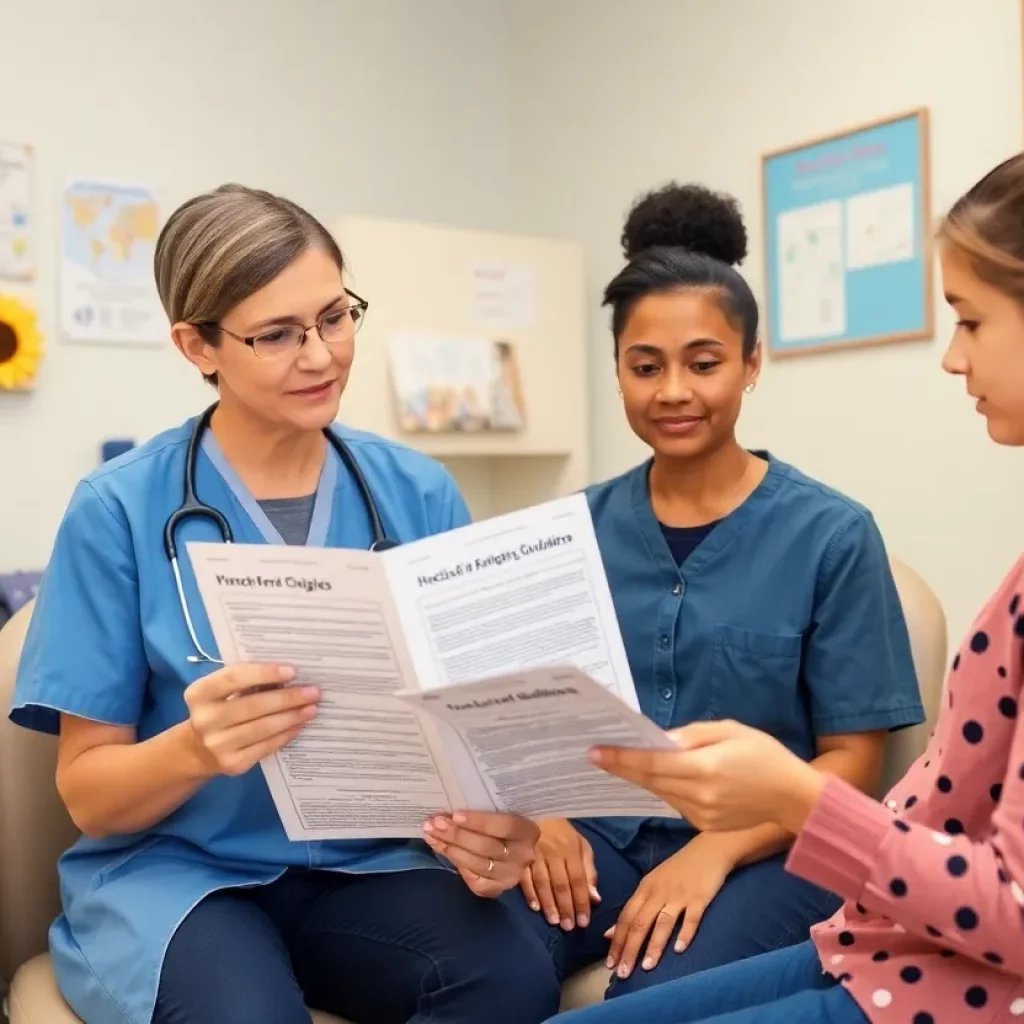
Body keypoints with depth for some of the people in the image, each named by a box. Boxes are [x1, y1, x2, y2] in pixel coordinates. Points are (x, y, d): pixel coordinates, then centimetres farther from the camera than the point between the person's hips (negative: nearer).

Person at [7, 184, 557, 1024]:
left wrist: (487, 823, -21)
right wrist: (195, 748, -27)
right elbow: (88, 789, -5)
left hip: (366, 860, 3)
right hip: (175, 868, -2)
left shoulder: (420, 493, -1)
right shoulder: (120, 508, -8)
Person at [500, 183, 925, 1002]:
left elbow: (853, 760, -3)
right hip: (598, 834, 3)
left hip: (762, 850, -2)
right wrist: (542, 814, -12)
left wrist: (715, 848, -18)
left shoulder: (832, 534, -4)